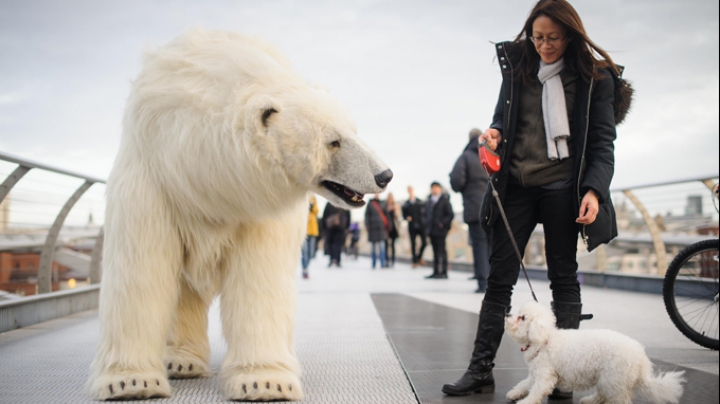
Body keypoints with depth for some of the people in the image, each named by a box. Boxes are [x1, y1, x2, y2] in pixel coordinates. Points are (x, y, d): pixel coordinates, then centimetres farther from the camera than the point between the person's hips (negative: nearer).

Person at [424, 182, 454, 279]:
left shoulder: (444, 200, -4)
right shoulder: (429, 200, 14)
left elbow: (450, 214, -7)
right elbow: (426, 214, 24)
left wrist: (443, 223, -13)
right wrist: (427, 222, 9)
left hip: (440, 230, -6)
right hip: (431, 230, 6)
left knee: (442, 251, -7)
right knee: (435, 252, 10)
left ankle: (443, 272, -5)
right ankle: (436, 272, 13)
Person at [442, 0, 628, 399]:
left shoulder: (594, 76, -2)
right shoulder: (516, 63, 7)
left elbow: (602, 142, -4)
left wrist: (594, 189, -19)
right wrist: (494, 131, -4)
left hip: (560, 185, -3)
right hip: (516, 183, 3)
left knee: (563, 277, 4)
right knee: (499, 276, 3)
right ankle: (480, 369, 7)